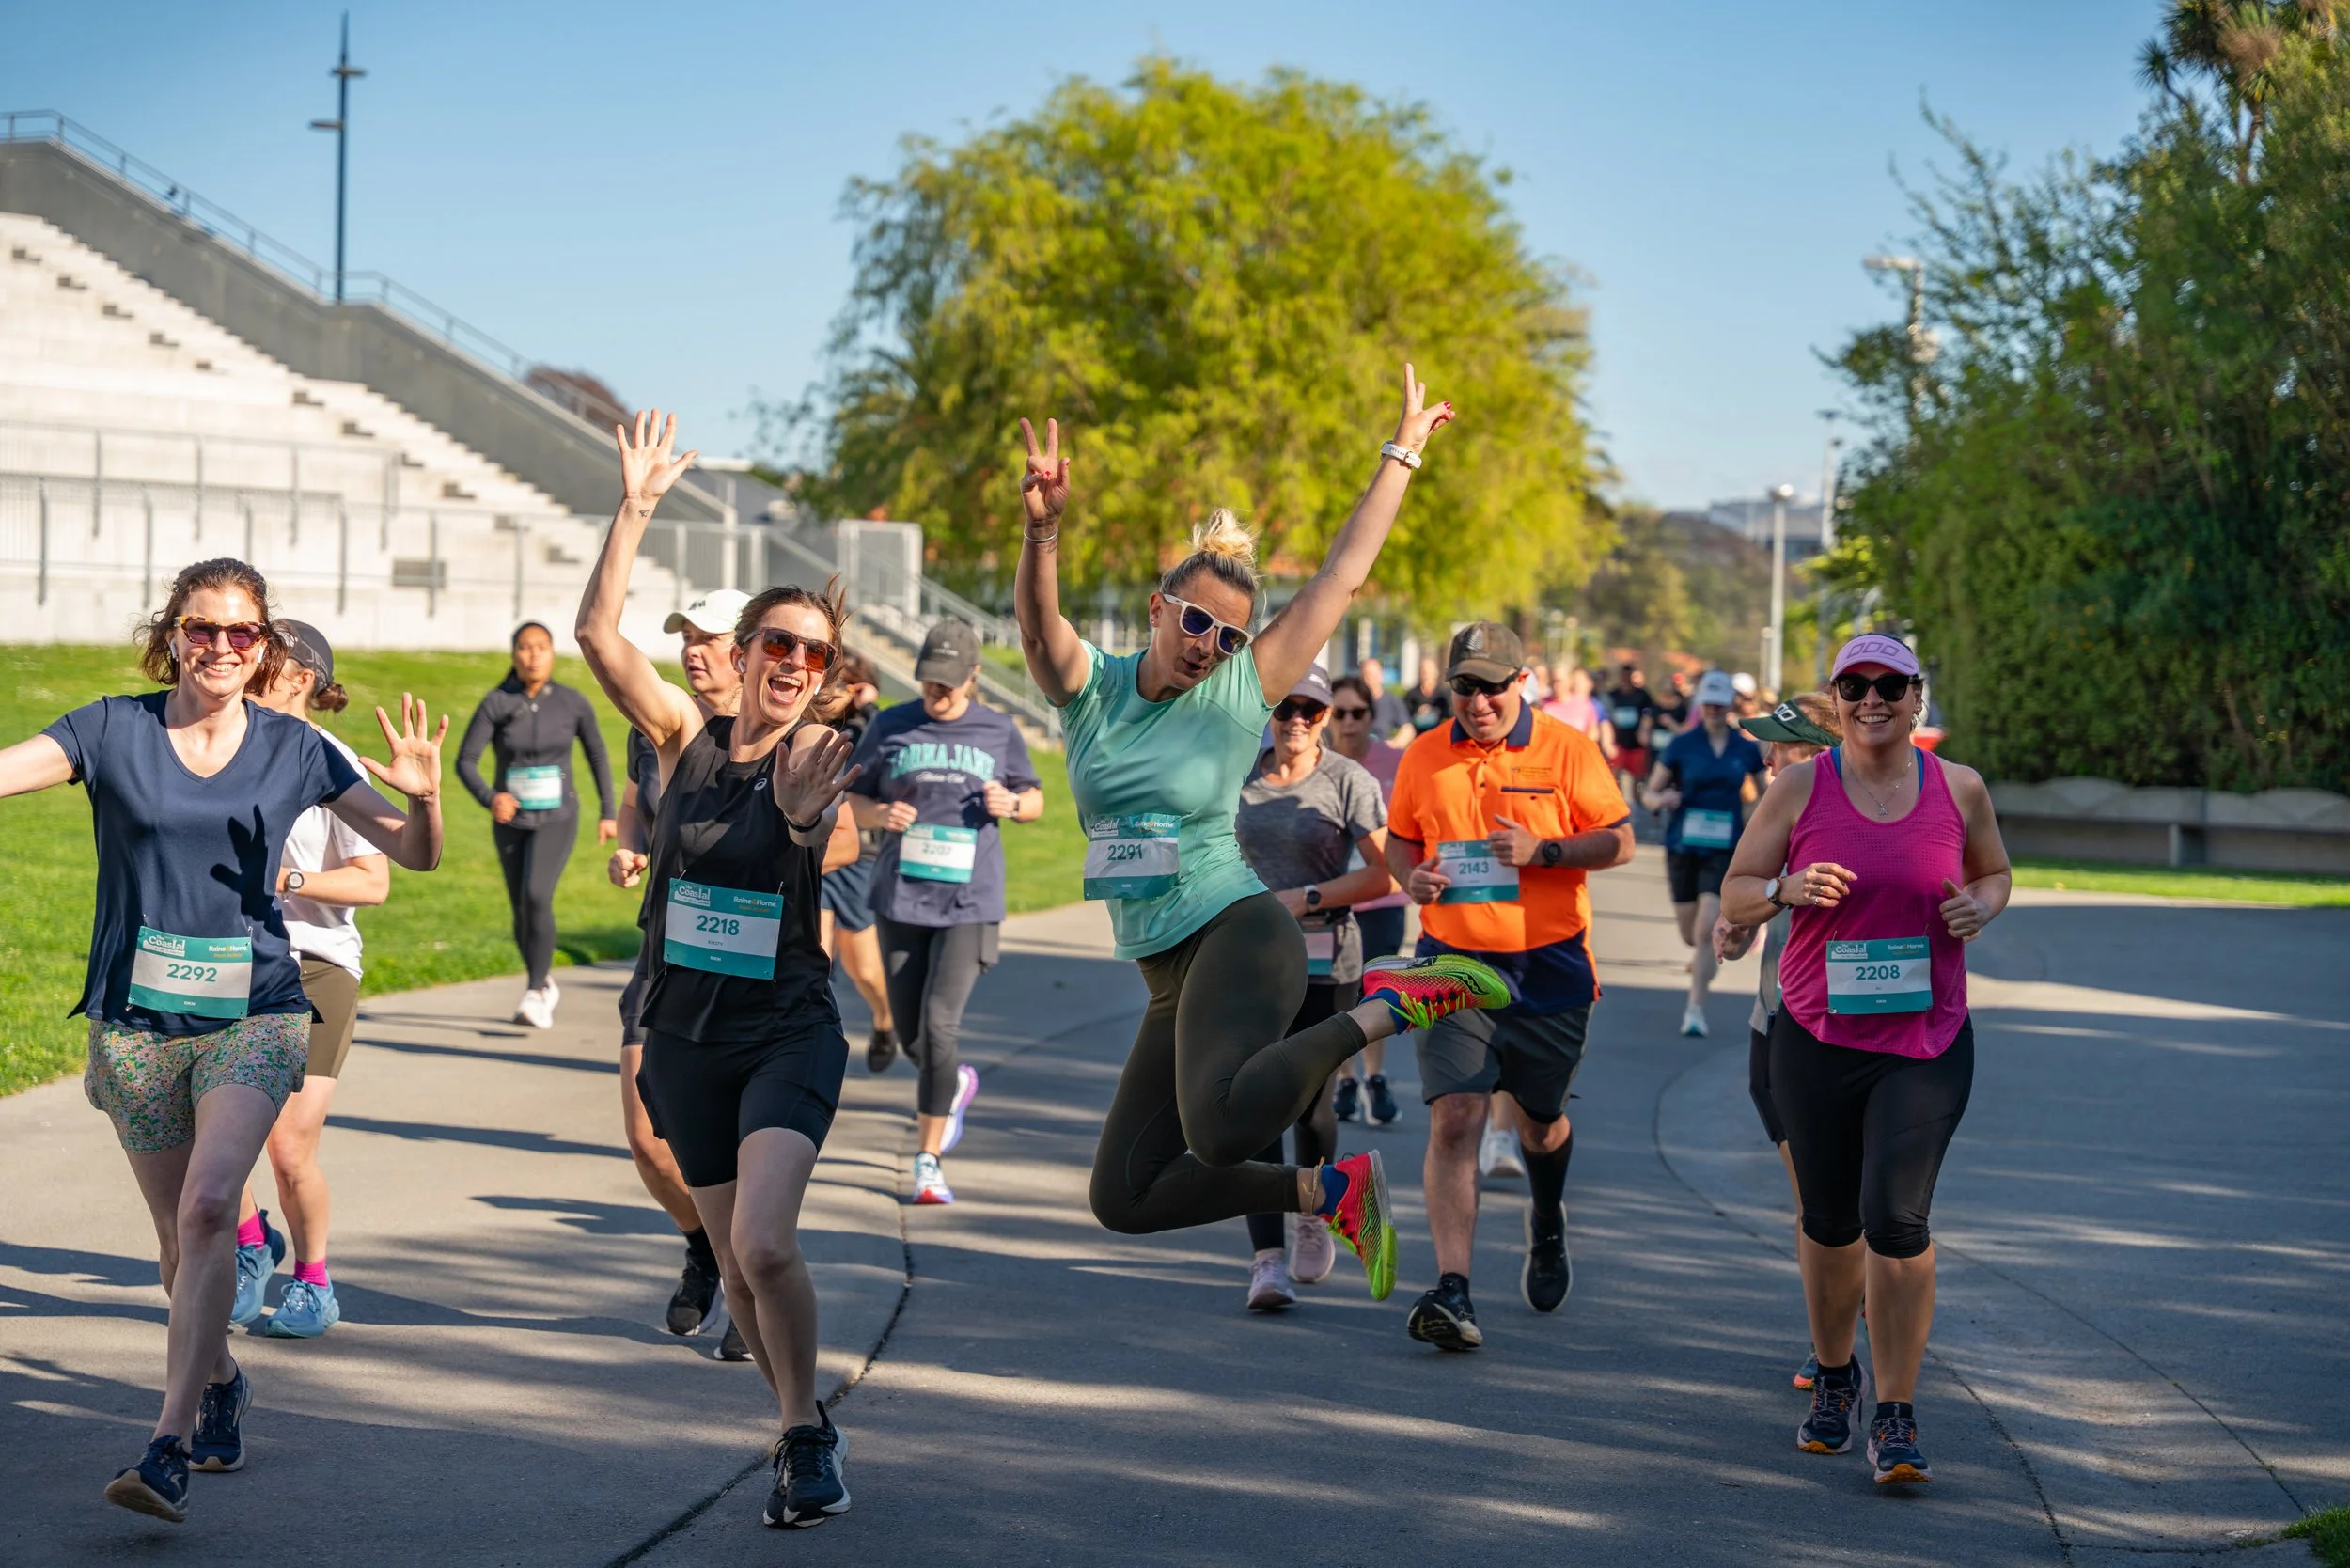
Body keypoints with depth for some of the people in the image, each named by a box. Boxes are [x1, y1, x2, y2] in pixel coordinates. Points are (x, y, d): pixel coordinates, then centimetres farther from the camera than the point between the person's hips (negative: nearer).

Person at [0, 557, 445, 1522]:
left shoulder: (294, 750, 2)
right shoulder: (115, 731, -1)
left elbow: (415, 856, 4)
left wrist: (425, 797, -17)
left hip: (253, 1015, -1)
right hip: (136, 1018, 1)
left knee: (208, 1207, -21)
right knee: (180, 1236, 10)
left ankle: (169, 1449, -23)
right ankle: (220, 1385, 38)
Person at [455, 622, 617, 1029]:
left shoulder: (573, 703, -9)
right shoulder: (495, 704, -11)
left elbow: (597, 754, 6)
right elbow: (465, 762, -13)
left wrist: (608, 813, 10)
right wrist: (490, 798, -33)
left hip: (556, 819, -2)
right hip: (511, 820, 2)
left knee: (536, 898, -25)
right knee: (522, 911, 14)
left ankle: (534, 996, -20)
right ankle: (544, 984, 41)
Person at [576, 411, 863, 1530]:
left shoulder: (817, 755, -7)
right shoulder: (686, 737, -1)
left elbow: (835, 887, -23)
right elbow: (599, 633, -11)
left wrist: (810, 819, -40)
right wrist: (635, 510, -18)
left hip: (789, 1032, -3)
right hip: (686, 1037, 3)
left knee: (764, 1244, -21)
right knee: (735, 1264, 11)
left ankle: (804, 1432, -3)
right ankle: (807, 1431, 30)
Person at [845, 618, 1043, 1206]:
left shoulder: (998, 732, 3)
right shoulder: (890, 728, 3)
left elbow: (1035, 800, 14)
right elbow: (849, 800, 8)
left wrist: (1011, 804, -9)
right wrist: (880, 815, -14)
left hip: (969, 904, -2)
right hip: (901, 900, 2)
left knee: (938, 1025, -16)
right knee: (912, 1036, 8)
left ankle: (929, 1161, -5)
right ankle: (956, 1086, 44)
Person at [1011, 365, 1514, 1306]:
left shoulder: (1242, 693, -1)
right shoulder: (1091, 690, 5)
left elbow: (1344, 574, 2)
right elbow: (1038, 621, -16)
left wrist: (1402, 453, 3)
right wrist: (1042, 528, -36)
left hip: (1238, 936, -5)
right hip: (1170, 977, 5)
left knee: (1223, 1129, -35)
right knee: (1125, 1198, 3)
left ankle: (1389, 1005, -13)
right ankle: (1330, 1191, 19)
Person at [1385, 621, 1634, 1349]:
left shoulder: (1568, 750, -4)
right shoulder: (1424, 757, 4)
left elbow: (1619, 840, -3)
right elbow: (1400, 839, 17)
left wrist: (1542, 850, -19)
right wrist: (1411, 875, -6)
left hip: (1549, 965, -1)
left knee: (1540, 1122, 15)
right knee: (1453, 1119, -14)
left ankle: (1547, 1222, 50)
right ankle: (1452, 1290, -20)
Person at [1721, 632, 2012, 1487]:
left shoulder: (1959, 789, 2)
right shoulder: (1799, 788, -1)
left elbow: (1995, 874, 19)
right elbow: (1735, 894, 3)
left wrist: (1980, 906, -5)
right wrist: (1789, 888, -18)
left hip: (1926, 1042, -1)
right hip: (1816, 1037, 1)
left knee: (1896, 1216, -15)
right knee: (1829, 1219, 12)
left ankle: (1895, 1417, -6)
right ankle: (1834, 1375, 38)